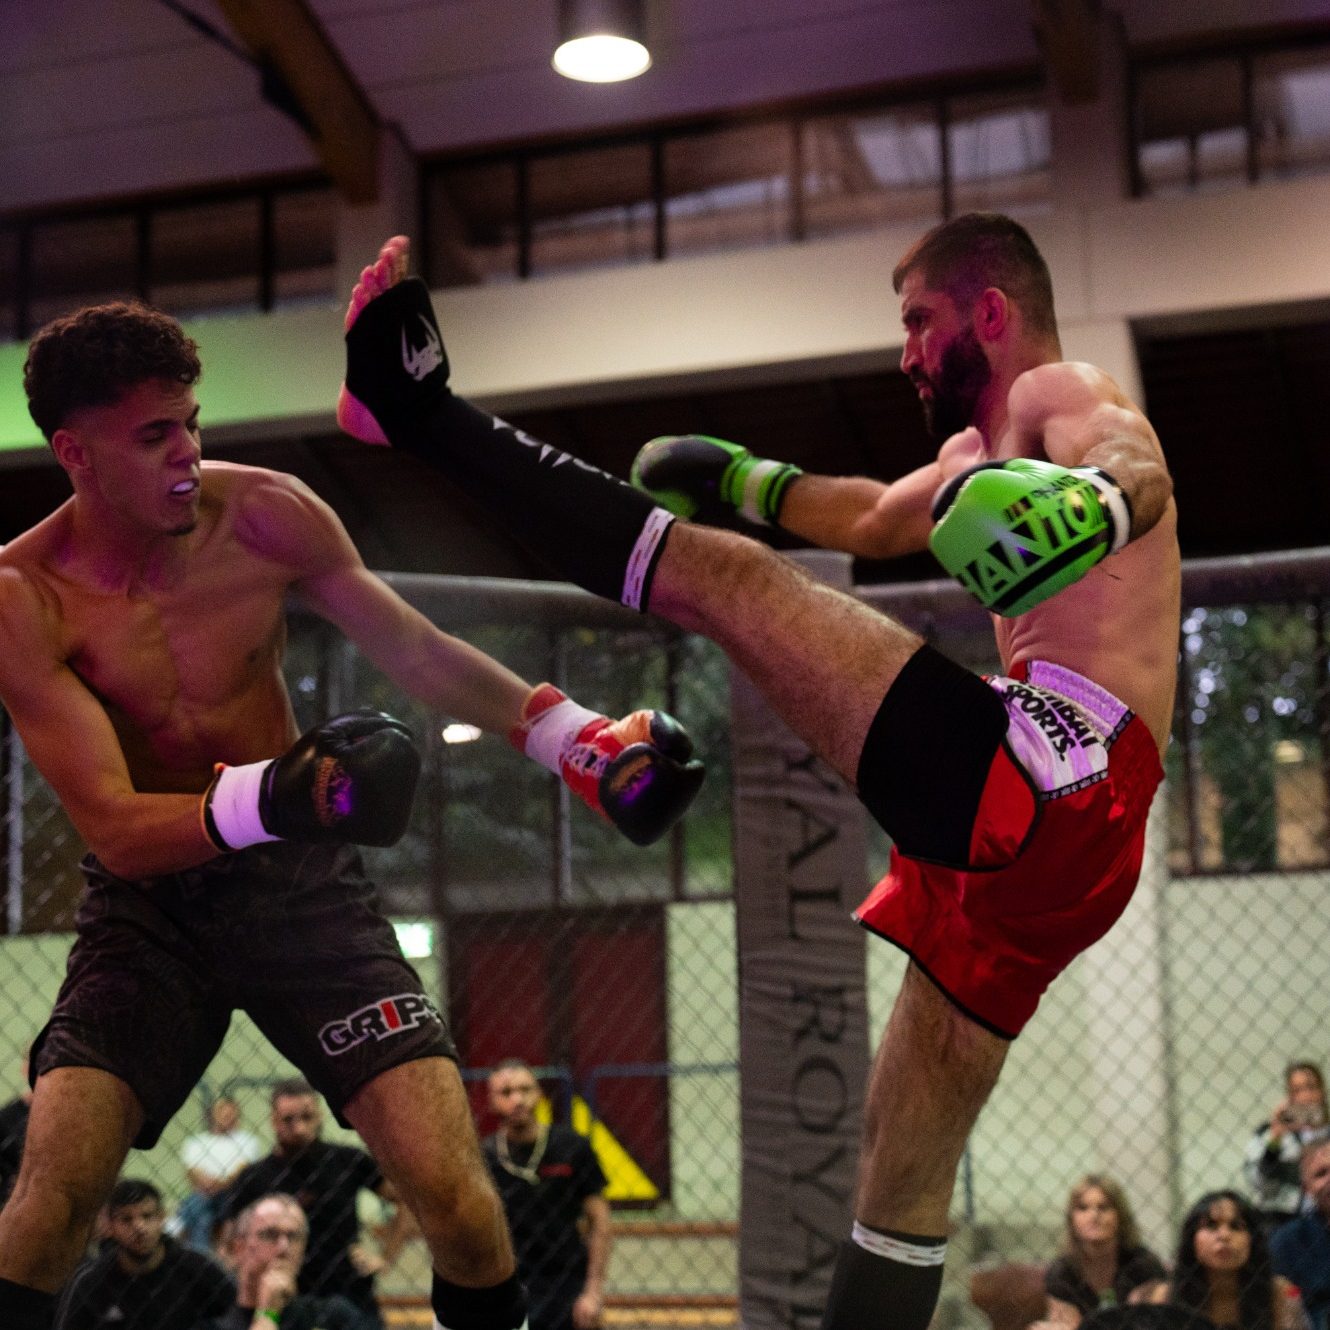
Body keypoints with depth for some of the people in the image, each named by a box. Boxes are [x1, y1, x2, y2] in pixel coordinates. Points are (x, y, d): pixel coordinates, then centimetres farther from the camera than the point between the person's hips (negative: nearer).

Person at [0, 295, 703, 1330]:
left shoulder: (263, 514, -9)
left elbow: (416, 649, 4)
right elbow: (113, 829, -19)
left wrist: (579, 740, -4)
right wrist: (266, 800, -37)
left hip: (299, 877, 1)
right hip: (149, 900, -1)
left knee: (454, 1193, -11)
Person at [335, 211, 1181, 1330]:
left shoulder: (1061, 397, 4)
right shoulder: (984, 451, 33)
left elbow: (1140, 469, -21)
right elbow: (875, 520, 52)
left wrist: (1100, 499, -42)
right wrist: (742, 479, 56)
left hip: (1055, 774, -10)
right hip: (1040, 856, 10)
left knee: (720, 578, -14)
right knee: (903, 1170, 12)